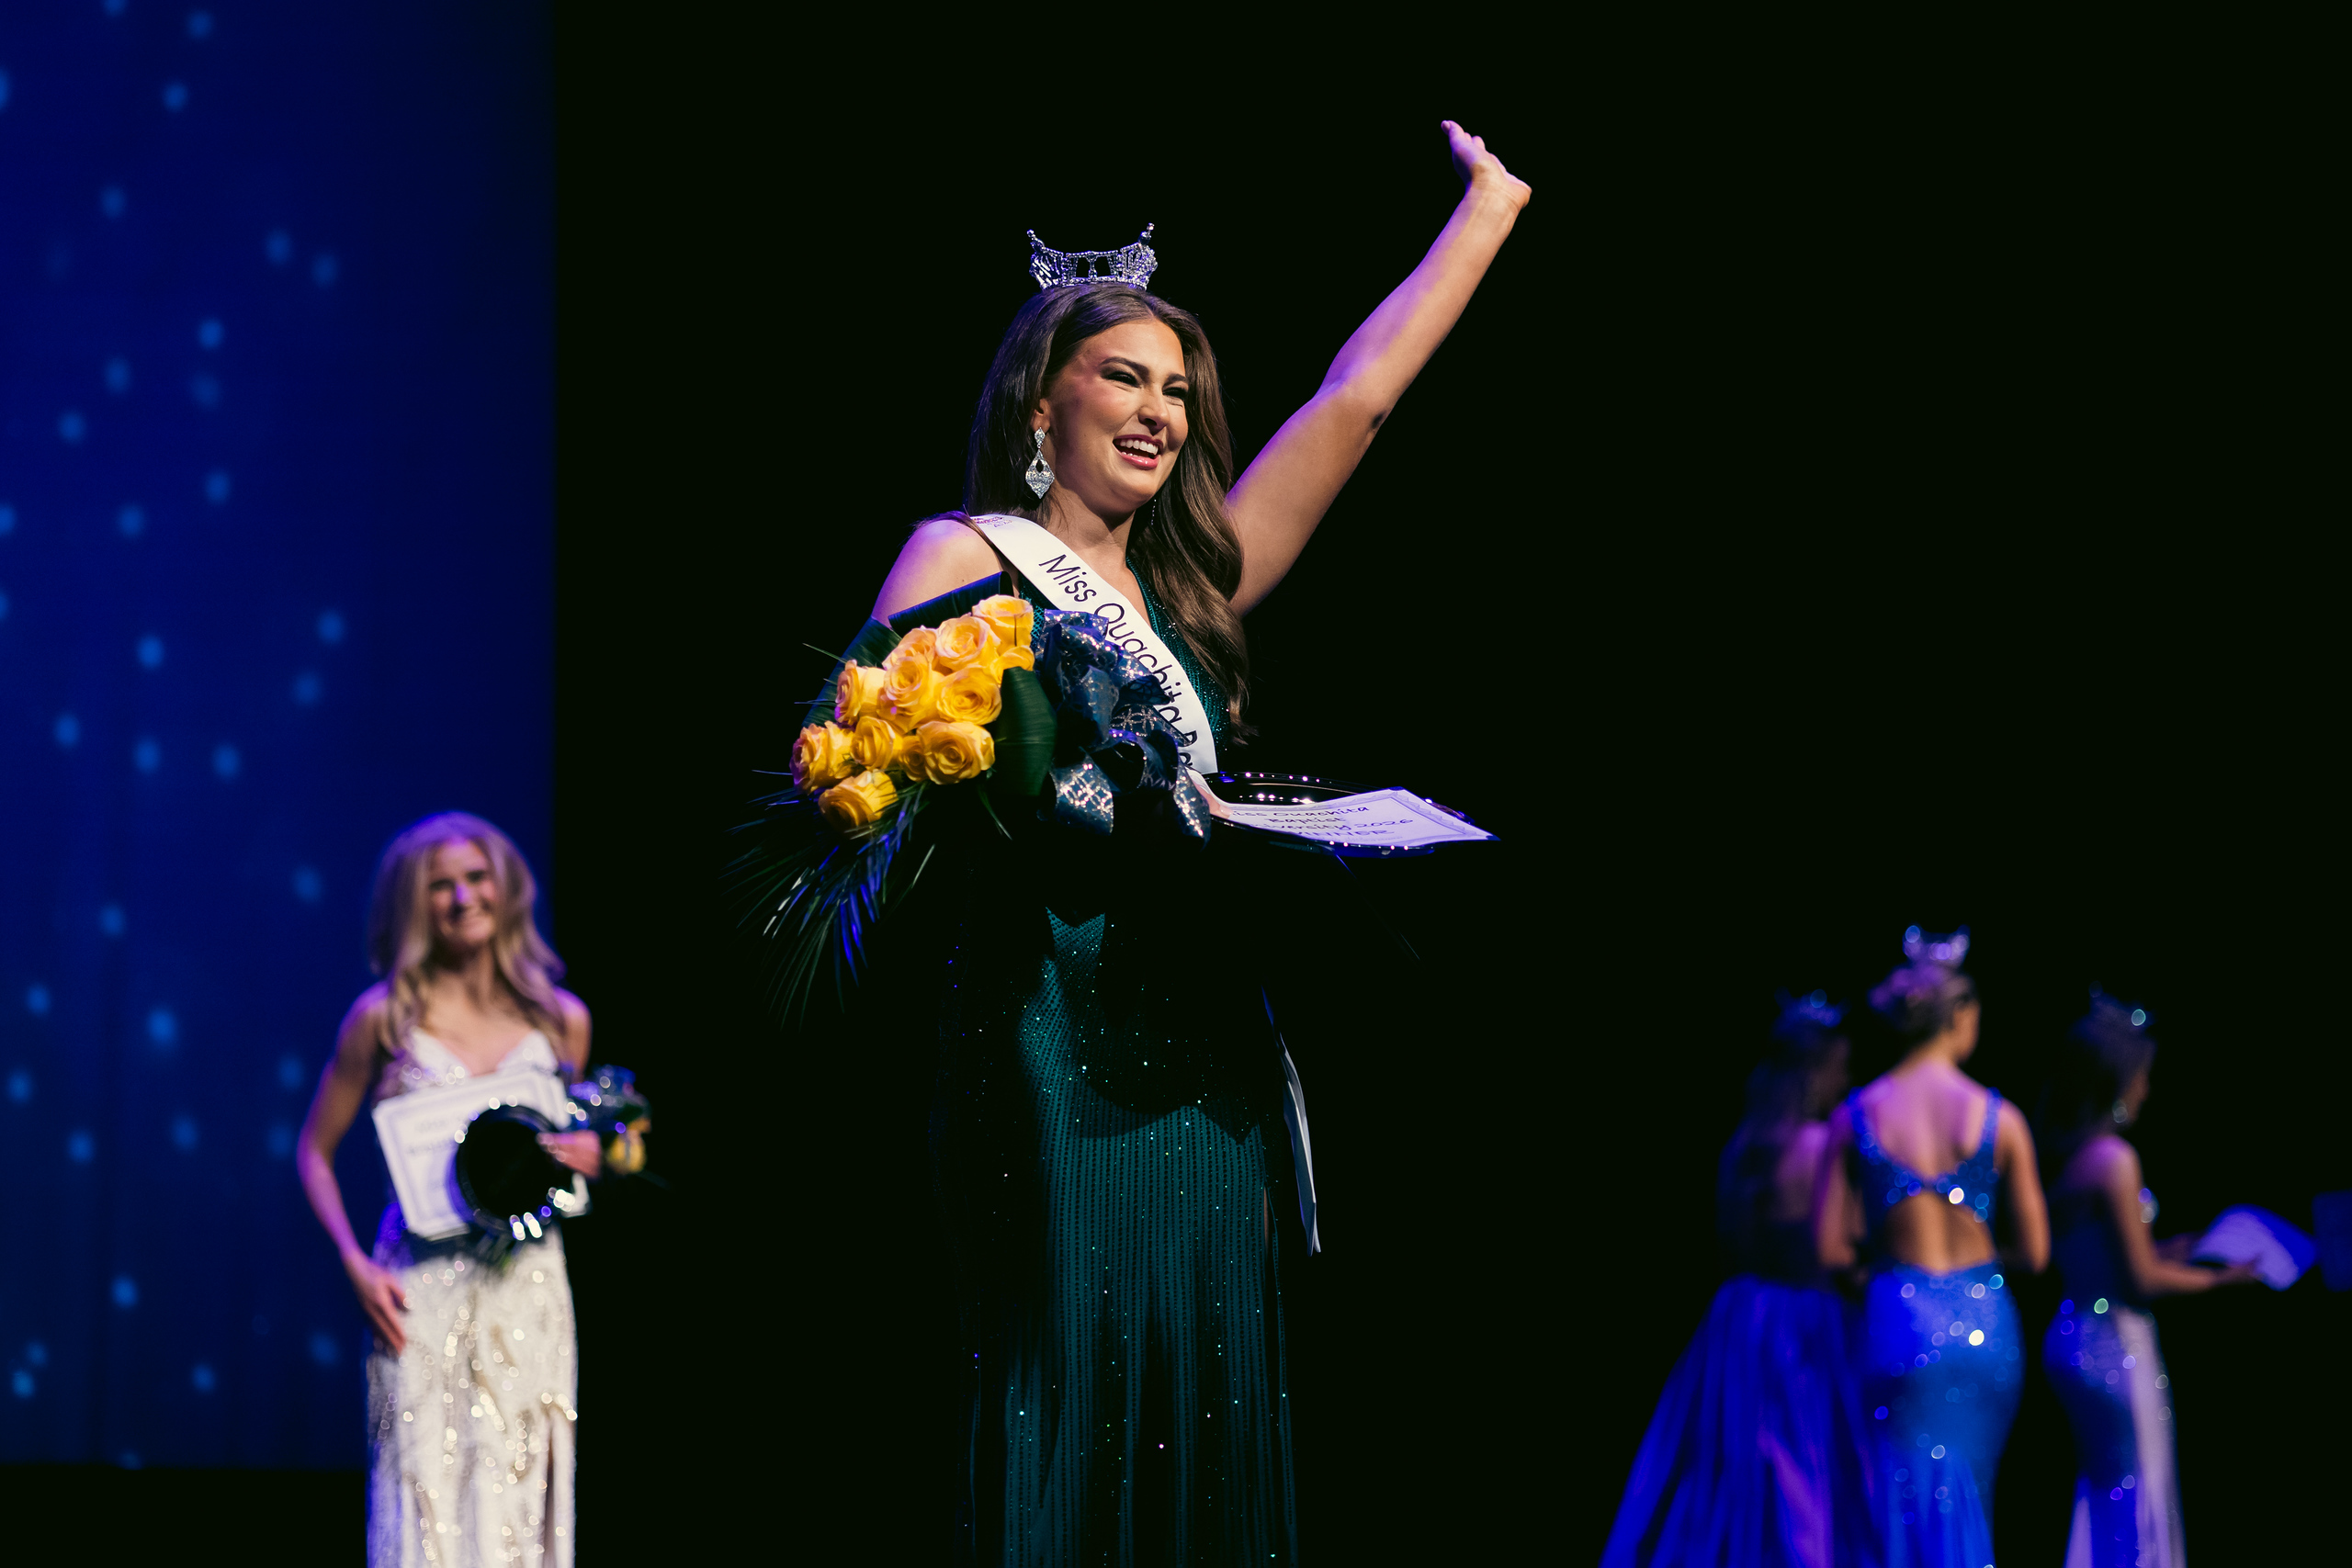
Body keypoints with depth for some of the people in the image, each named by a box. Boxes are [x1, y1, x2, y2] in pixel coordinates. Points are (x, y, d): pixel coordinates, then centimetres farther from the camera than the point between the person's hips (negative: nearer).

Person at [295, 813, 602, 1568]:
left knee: (519, 1503, 0)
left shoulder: (561, 1021, 7)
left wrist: (588, 1157, -2)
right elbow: (315, 1148, 7)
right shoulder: (386, 1017, 1)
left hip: (526, 1286, 2)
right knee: (425, 1489, -7)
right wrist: (355, 1263, -5)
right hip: (421, 1289, -2)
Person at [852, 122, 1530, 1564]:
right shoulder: (967, 559, 4)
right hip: (1050, 1042, -6)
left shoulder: (1192, 584, 18)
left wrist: (1490, 209, 26)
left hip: (1203, 1063, 6)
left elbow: (1353, 402, 22)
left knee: (1203, 1418, 2)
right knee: (1069, 1407, -10)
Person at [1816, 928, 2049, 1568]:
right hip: (1984, 1323, 1)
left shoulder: (1856, 1117, -3)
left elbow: (1830, 1247, -4)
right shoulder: (2000, 1119, -3)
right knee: (1971, 1505, 14)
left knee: (1913, 1501, 3)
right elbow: (2034, 1253, 0)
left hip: (1901, 1323, -1)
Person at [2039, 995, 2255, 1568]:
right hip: (2116, 1344, -9)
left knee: (2101, 1491, 17)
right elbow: (2142, 1279, -16)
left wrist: (2164, 1254, 21)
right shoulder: (2114, 1160, -18)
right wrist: (2217, 1278, -3)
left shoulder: (2064, 1156, 7)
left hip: (2072, 1336, 9)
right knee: (2137, 1497, 0)